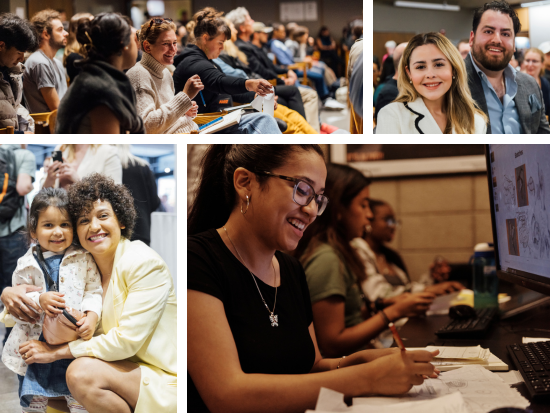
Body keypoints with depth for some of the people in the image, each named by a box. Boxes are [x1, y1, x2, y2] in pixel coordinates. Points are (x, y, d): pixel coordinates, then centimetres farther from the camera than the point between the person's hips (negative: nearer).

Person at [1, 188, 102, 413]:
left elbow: (94, 291, -2)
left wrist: (92, 316, -19)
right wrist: (39, 300, -20)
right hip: (35, 343, 1)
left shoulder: (83, 259, -2)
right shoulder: (27, 264, -1)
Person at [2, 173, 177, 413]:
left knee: (82, 372, -26)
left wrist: (57, 352, -17)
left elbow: (127, 340, -21)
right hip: (125, 368, 7)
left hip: (164, 377, -7)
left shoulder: (144, 263, -16)